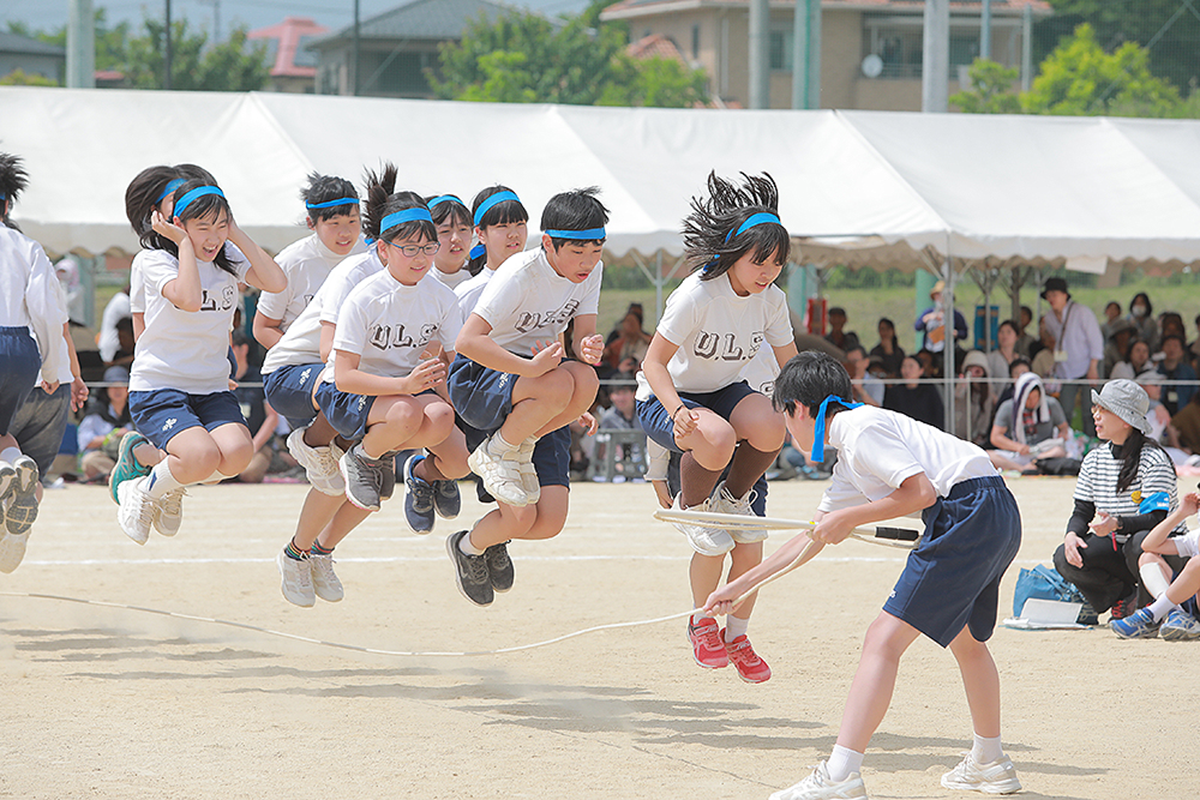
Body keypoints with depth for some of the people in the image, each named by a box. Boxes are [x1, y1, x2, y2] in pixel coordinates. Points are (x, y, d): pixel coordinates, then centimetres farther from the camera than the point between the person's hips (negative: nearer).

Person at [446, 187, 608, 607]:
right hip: (476, 382, -5)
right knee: (560, 384, -39)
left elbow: (583, 336, -1)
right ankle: (498, 453, -13)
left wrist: (588, 348, -25)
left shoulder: (592, 271, -2)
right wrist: (531, 368, -35)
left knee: (548, 522, -17)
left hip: (535, 398, 5)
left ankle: (474, 544, 13)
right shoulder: (521, 273, -21)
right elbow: (467, 340, -27)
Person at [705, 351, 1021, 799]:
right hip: (999, 522, 10)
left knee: (883, 640, -13)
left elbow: (920, 491, -17)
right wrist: (740, 586, 38)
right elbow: (814, 536, 34)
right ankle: (989, 764, 42)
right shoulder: (848, 460, 25)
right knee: (965, 639, 29)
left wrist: (848, 519, -7)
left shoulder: (861, 429, -6)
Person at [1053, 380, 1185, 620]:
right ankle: (1125, 595, -2)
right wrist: (1072, 534, -20)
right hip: (1117, 548, 5)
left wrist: (1117, 524, -44)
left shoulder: (1154, 460, -16)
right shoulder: (1094, 460, 4)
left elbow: (1157, 519, -25)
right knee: (1065, 557, -20)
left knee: (1141, 542, -40)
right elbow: (1082, 511, 4)